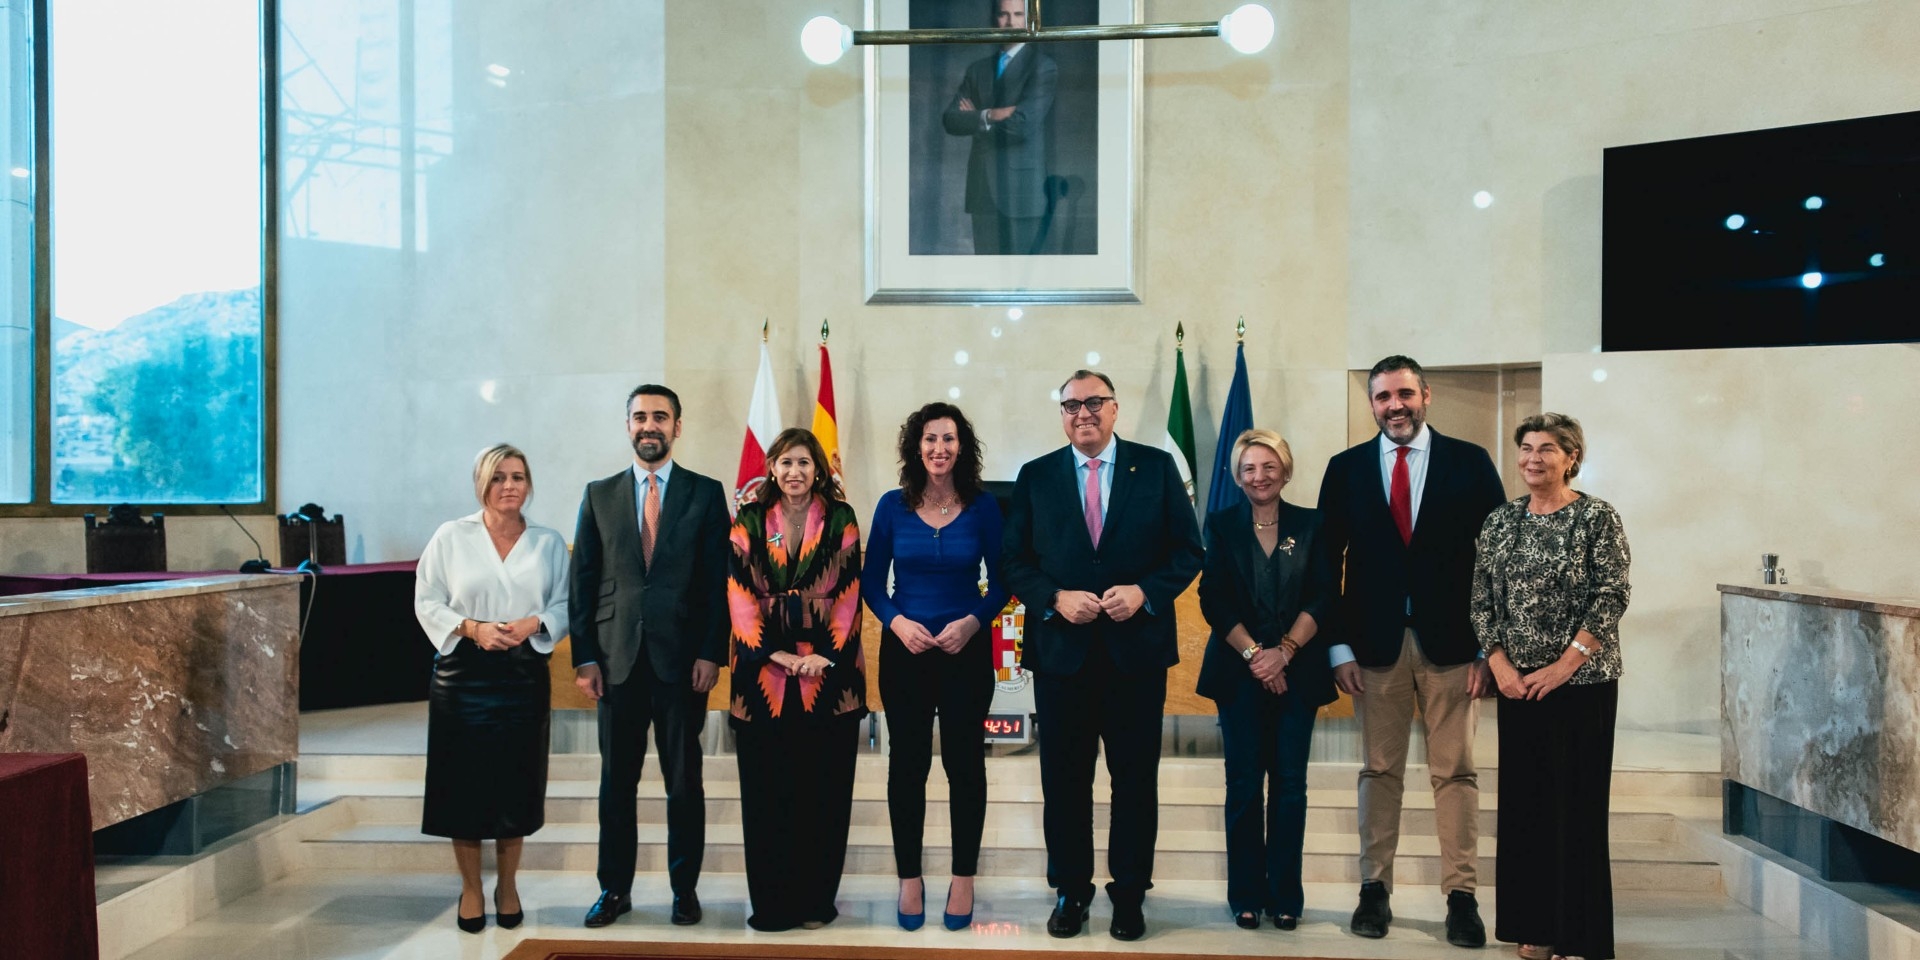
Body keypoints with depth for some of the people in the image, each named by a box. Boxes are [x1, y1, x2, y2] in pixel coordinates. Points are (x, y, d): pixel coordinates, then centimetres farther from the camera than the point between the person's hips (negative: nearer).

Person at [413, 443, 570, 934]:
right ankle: (471, 889, 20)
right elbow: (427, 602, 0)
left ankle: (508, 885, 24)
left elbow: (564, 604, 4)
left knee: (516, 783, 6)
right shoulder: (451, 536, 0)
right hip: (463, 674, -1)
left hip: (524, 675, 1)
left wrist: (535, 624, -15)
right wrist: (471, 628, -15)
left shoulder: (549, 542, 5)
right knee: (465, 783, 3)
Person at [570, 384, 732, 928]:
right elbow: (583, 582, 6)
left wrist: (711, 653, -8)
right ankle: (615, 888, 19)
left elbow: (718, 580, 0)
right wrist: (583, 657, -1)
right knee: (616, 781, 8)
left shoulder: (705, 494, 4)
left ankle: (685, 888, 17)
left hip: (681, 659, -1)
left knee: (684, 781, 6)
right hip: (617, 659, 2)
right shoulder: (599, 495, 9)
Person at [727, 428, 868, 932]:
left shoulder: (840, 520, 4)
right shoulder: (749, 522, 5)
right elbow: (739, 594, 0)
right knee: (767, 787, 2)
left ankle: (815, 898, 12)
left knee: (823, 786, 2)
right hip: (763, 670, 1)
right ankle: (772, 901, 11)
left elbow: (848, 593, 0)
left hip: (828, 668, 0)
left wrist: (827, 655, -11)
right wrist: (774, 653, -11)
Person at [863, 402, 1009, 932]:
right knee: (907, 764, 7)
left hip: (966, 650, 0)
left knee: (965, 763, 6)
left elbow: (1001, 582, 0)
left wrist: (973, 621, -16)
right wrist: (897, 622, -14)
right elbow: (871, 581, 2)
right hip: (904, 650, 1)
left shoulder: (982, 507, -3)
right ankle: (909, 878, 19)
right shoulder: (893, 506, -2)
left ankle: (964, 878, 19)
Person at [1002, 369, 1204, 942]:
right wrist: (1056, 598, -13)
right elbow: (1015, 562, 4)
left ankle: (1129, 895, 20)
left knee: (1136, 780, 7)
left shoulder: (1157, 467, 3)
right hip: (1061, 652, 1)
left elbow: (1188, 550, 1)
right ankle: (1070, 891, 23)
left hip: (1137, 650, -1)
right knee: (1064, 781, 8)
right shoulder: (1036, 477, 5)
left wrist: (1144, 592, -14)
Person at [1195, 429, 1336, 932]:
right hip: (1239, 672, -1)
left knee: (1290, 783, 2)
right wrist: (1253, 654, -11)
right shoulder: (1222, 525, 5)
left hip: (1298, 671, 1)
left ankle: (1285, 895, 11)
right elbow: (1213, 599, -2)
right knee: (1244, 783, 2)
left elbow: (1322, 597, 0)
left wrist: (1284, 651, -12)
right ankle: (1246, 895, 10)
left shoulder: (1311, 525, 7)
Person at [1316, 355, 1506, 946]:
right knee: (1379, 771, 7)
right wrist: (1339, 646, -1)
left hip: (1450, 642, -1)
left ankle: (1461, 897, 9)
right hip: (1375, 642, 1)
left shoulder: (1470, 462, 3)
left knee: (1455, 772, 2)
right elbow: (1327, 563, 6)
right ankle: (1375, 889, 15)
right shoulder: (1346, 469, 7)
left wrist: (1489, 646, -4)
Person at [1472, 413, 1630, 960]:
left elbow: (1612, 597, -10)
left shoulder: (1597, 517, -4)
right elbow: (1482, 598, 7)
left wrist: (1563, 665, -16)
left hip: (1582, 683, -4)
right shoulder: (1501, 521, 9)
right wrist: (1500, 665, -5)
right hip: (1517, 685, 5)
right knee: (1524, 798, 8)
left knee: (1577, 801, -1)